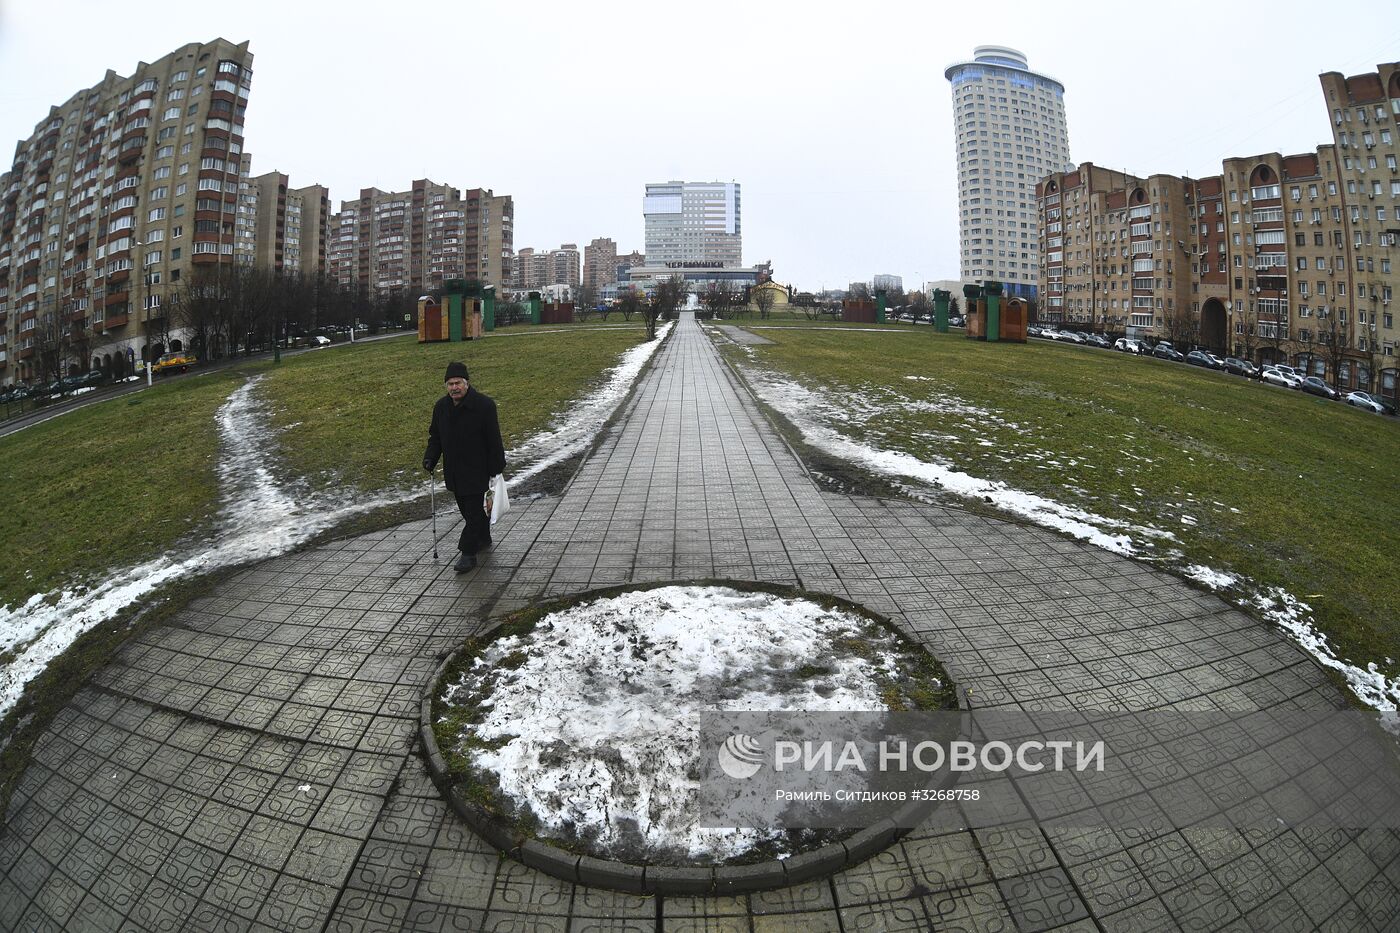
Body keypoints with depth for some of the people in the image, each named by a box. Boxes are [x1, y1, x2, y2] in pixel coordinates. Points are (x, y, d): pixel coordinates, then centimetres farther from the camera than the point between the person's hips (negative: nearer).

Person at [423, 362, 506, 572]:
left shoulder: (484, 405, -13)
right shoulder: (441, 407, 5)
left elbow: (494, 440, -11)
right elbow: (435, 436, 16)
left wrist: (496, 468, -11)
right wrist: (430, 458, 1)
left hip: (477, 470, -6)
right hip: (454, 471, 6)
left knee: (474, 511, -5)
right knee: (468, 509, 17)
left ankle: (468, 553, 1)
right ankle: (484, 539, 37)